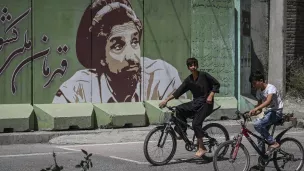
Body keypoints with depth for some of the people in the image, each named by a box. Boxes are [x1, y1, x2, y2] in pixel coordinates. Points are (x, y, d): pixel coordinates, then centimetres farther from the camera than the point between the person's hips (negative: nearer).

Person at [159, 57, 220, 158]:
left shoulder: (203, 75, -8)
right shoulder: (188, 80, 6)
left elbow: (216, 84, -3)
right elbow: (179, 91, 2)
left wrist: (210, 96, -15)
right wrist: (166, 100, -5)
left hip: (206, 103, -6)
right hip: (196, 102, 6)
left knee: (196, 123, -18)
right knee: (179, 109, -12)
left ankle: (202, 148, -13)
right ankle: (182, 132, -2)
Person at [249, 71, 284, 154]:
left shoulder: (270, 88, -17)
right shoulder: (259, 91, 7)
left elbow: (268, 101, -36)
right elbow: (259, 109, 11)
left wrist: (255, 109, -48)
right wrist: (253, 113, -12)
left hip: (276, 112, -9)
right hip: (268, 112, 9)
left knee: (257, 124, -27)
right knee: (261, 134, 2)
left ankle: (274, 143, -17)